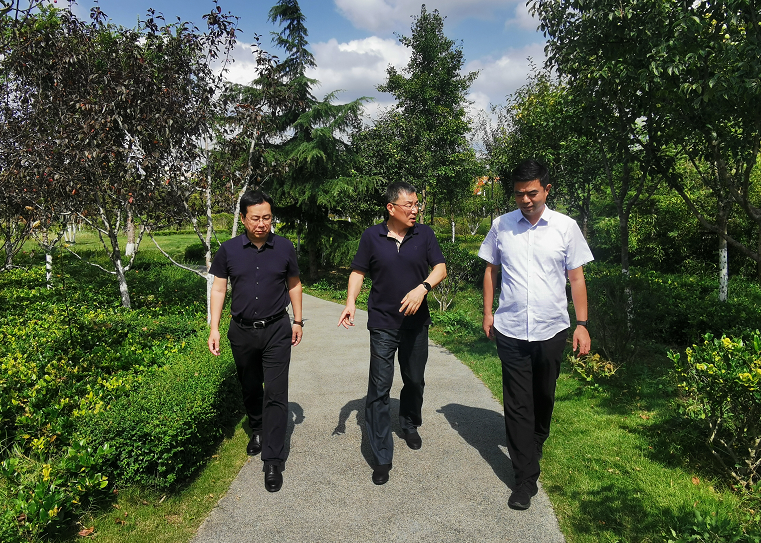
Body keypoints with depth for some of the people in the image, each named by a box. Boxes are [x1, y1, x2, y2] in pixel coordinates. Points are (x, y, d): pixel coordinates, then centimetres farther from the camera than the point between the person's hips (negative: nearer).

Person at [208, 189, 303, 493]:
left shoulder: (284, 248, -3)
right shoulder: (229, 250, -3)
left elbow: (294, 285, 8)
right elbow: (218, 288, 2)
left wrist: (298, 321, 9)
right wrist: (214, 328, -4)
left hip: (276, 331, -1)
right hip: (242, 331, 2)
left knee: (276, 395, -5)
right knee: (250, 389, 18)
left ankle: (273, 461, 3)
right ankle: (258, 431, 44)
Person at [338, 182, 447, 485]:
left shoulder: (424, 234, 0)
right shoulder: (372, 236, -3)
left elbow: (440, 268, -3)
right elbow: (358, 272, 4)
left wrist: (422, 288, -21)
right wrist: (350, 302, -12)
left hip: (416, 323, 2)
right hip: (383, 325, -2)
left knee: (414, 381, 18)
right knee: (379, 388, -3)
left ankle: (410, 426, 47)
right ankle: (381, 457, 7)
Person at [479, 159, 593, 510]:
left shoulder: (566, 227, -2)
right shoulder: (501, 226, 1)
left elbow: (576, 277, 2)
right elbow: (491, 269, 10)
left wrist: (582, 324, -1)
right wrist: (487, 312, 6)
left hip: (551, 330, 1)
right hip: (510, 330, 0)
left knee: (544, 398, 17)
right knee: (517, 403, 1)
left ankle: (533, 449, 44)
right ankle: (526, 478, 11)